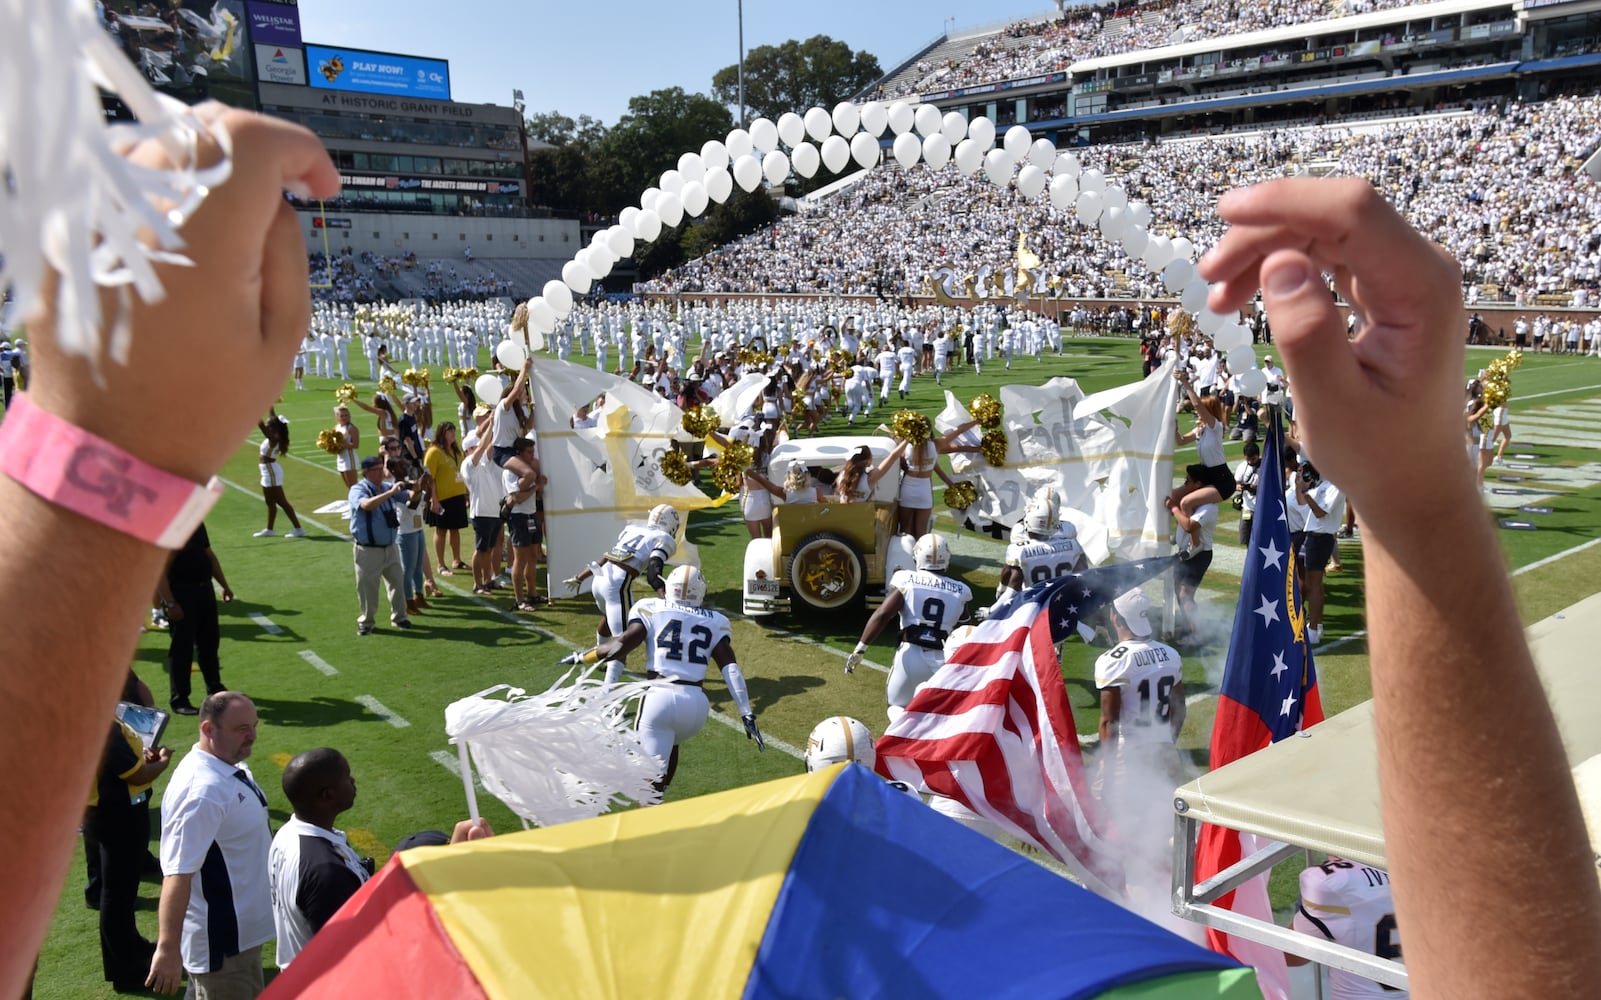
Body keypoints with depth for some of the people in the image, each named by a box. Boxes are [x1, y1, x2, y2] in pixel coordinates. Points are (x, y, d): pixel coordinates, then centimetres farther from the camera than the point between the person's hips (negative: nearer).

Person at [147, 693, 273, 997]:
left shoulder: (230, 766, 1)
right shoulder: (201, 790, -29)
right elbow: (178, 874, -31)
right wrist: (168, 949, -33)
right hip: (219, 944, -10)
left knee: (251, 993, 24)